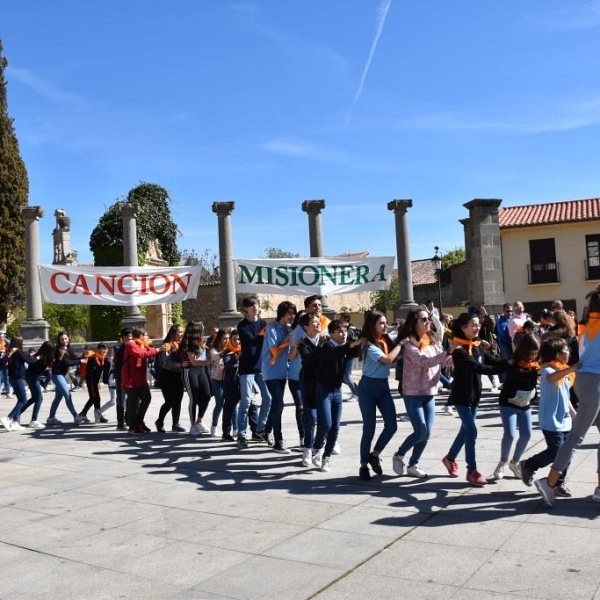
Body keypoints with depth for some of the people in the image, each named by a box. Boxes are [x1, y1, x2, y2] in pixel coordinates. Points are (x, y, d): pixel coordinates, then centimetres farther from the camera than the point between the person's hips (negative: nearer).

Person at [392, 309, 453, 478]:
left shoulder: (431, 342, 8)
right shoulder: (409, 344, -12)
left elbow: (446, 361, 10)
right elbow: (423, 362, -25)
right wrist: (448, 352, -30)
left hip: (429, 394, 6)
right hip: (413, 394, -6)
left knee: (427, 433, 4)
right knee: (421, 432, -9)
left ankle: (413, 465, 19)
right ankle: (399, 455, 15)